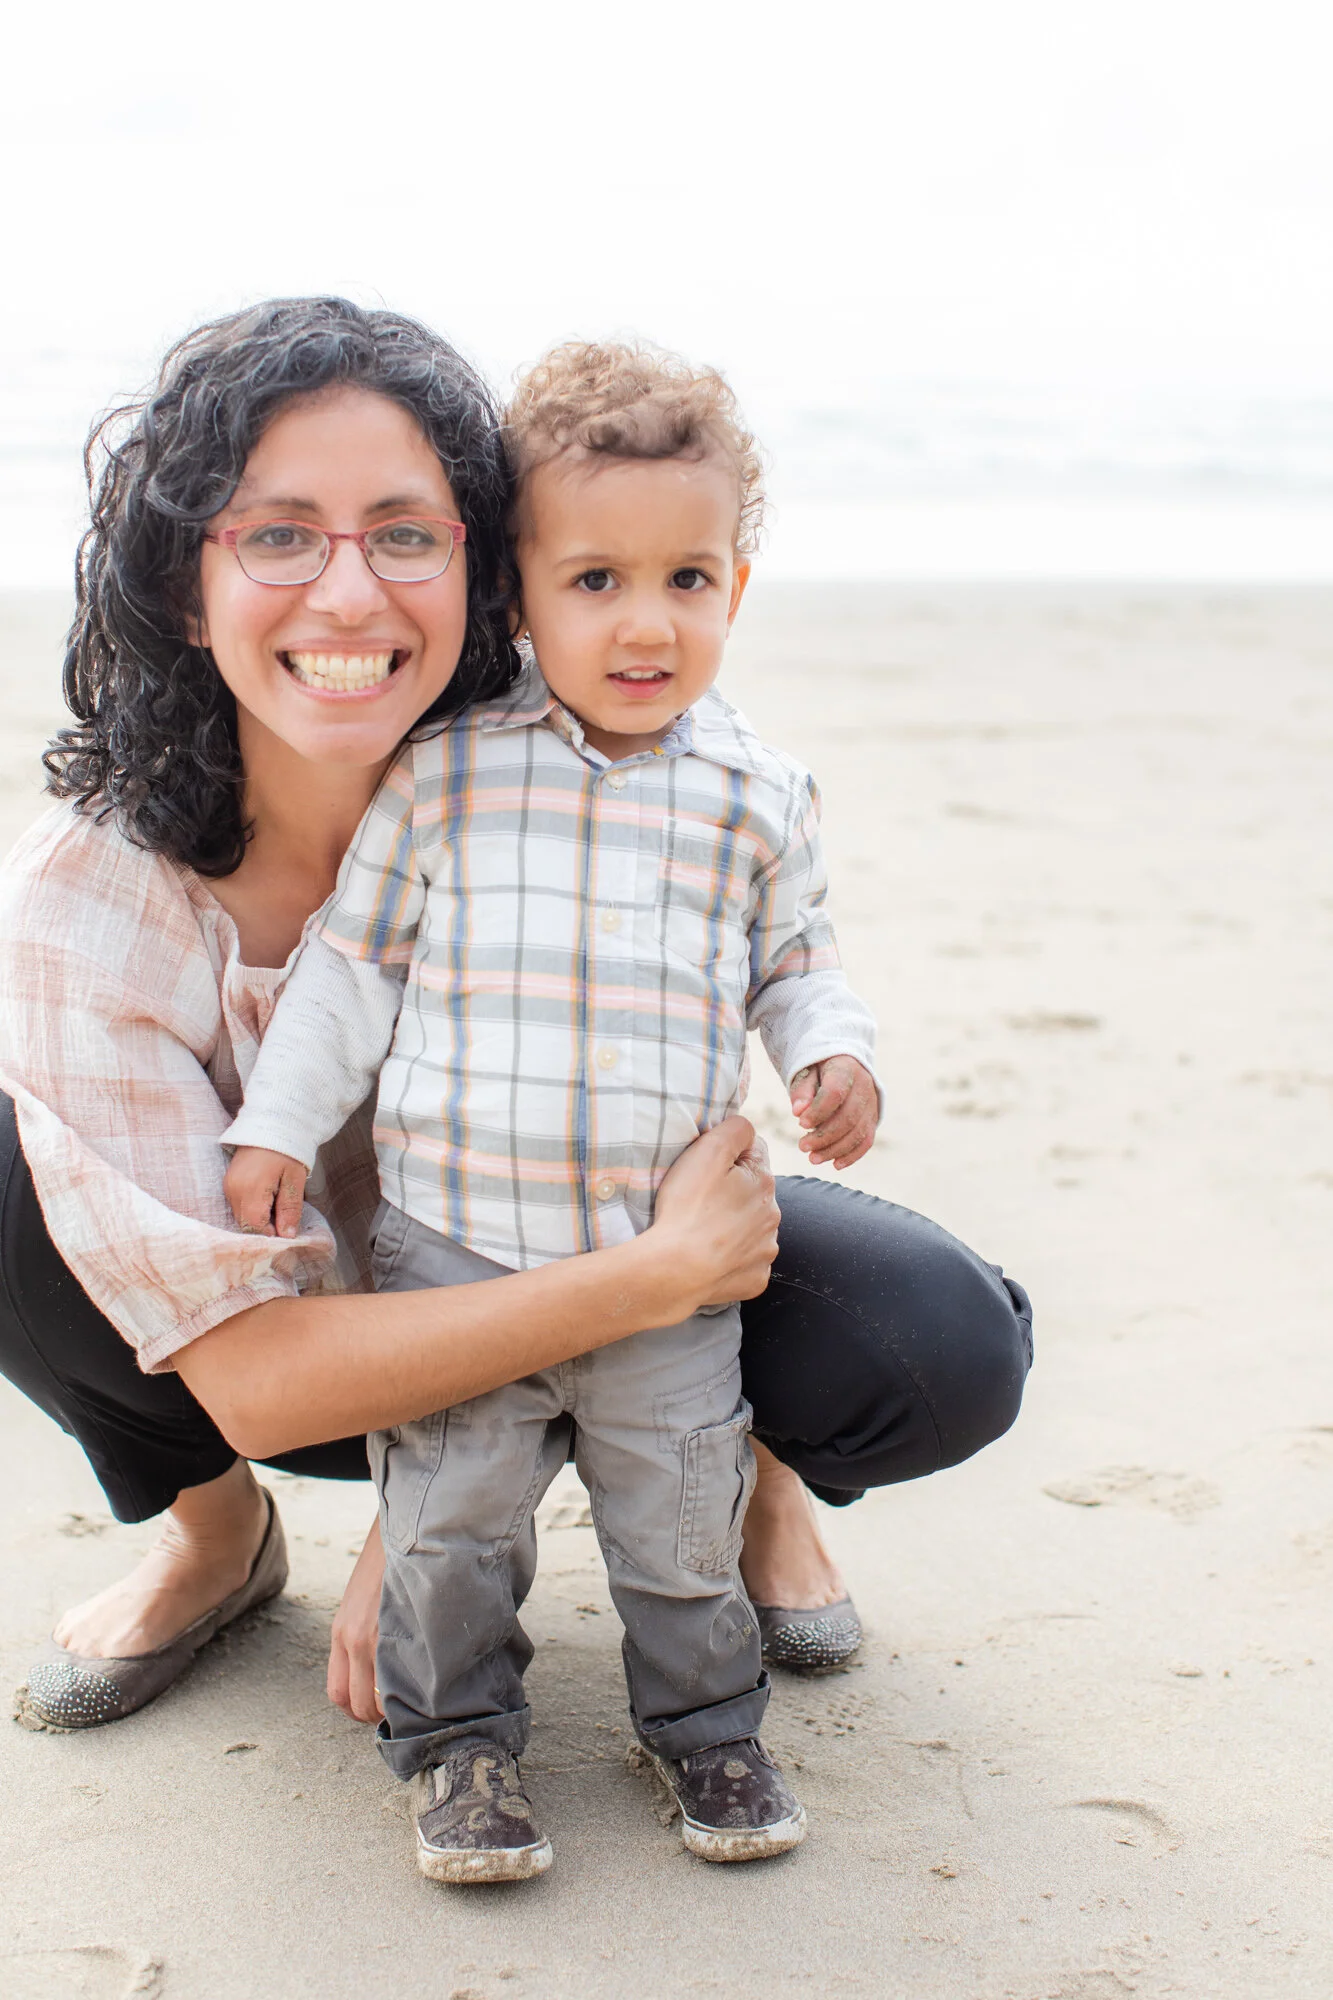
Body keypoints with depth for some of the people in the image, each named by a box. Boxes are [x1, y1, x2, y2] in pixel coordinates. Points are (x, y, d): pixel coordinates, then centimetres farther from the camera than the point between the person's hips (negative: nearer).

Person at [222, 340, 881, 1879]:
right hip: (454, 1240, -1)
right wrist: (278, 1124, 2)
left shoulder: (757, 797, 0)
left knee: (680, 1514, 9)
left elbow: (793, 956, 14)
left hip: (671, 1252, 1)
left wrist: (831, 1054, -5)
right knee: (451, 1514, 6)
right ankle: (458, 1736, 28)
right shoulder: (443, 771, -5)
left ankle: (703, 1721, 33)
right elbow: (354, 957, 3)